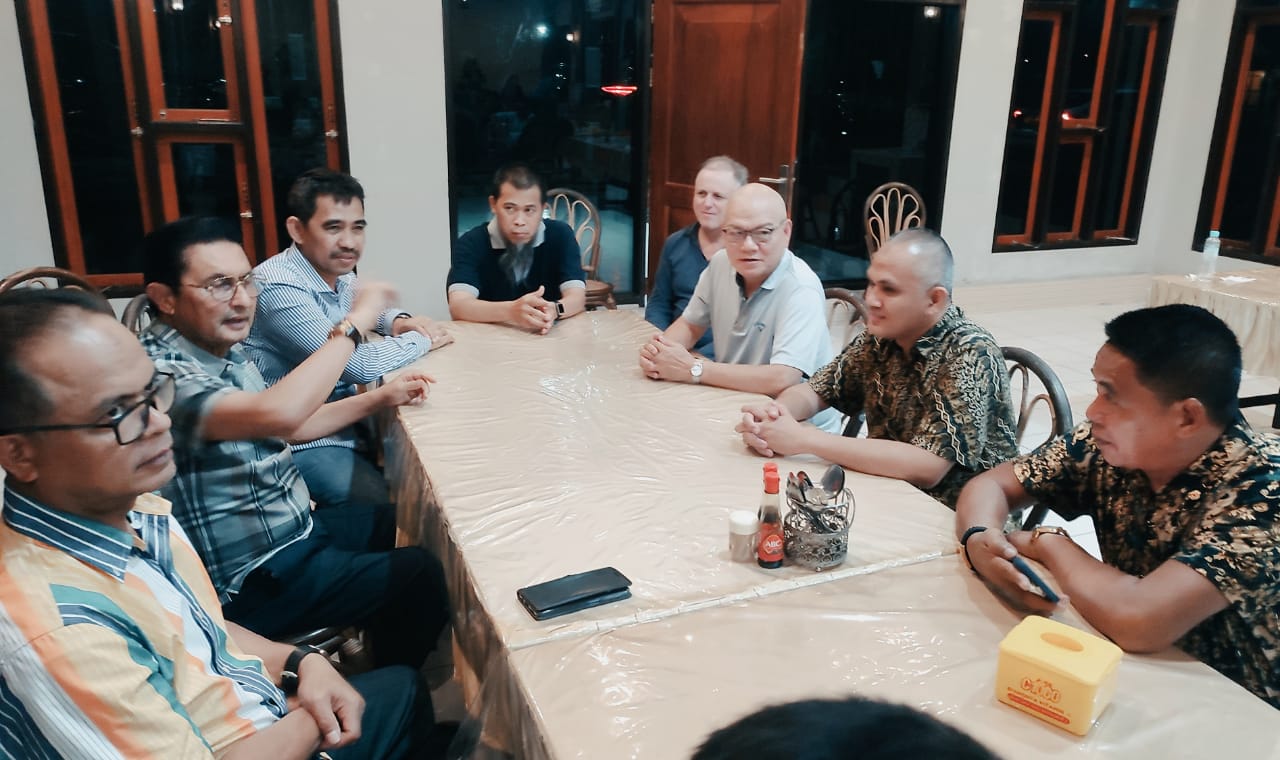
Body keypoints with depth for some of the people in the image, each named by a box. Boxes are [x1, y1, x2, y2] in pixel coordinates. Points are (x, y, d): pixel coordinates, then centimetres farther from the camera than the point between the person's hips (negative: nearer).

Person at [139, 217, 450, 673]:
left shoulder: (226, 353, 3)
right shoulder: (159, 373, -28)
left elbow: (283, 428, 17)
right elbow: (278, 413, -43)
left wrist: (380, 398, 9)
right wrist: (355, 322, -31)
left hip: (292, 529, 10)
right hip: (249, 580, -10)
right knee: (421, 576, -10)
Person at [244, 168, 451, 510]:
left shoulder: (339, 274, 2)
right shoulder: (279, 287, -25)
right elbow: (357, 365, -28)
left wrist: (399, 321, 0)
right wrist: (423, 339, -11)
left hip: (341, 420, 9)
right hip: (302, 442, -9)